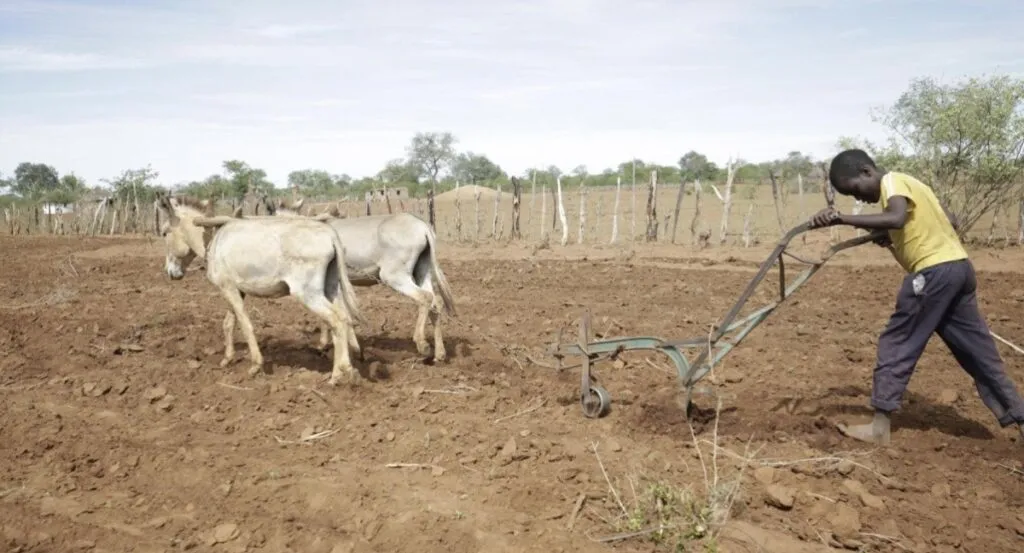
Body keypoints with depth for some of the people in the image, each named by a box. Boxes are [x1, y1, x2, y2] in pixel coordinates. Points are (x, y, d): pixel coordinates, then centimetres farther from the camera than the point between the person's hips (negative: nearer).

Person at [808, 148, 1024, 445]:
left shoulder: (893, 181, -7)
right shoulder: (907, 183, 21)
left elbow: (896, 218, -28)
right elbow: (951, 221, 23)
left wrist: (842, 218, -32)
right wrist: (895, 239, 16)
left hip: (934, 270, -9)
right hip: (958, 266, 9)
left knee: (896, 345, -3)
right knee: (978, 351, 14)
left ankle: (879, 427, -1)